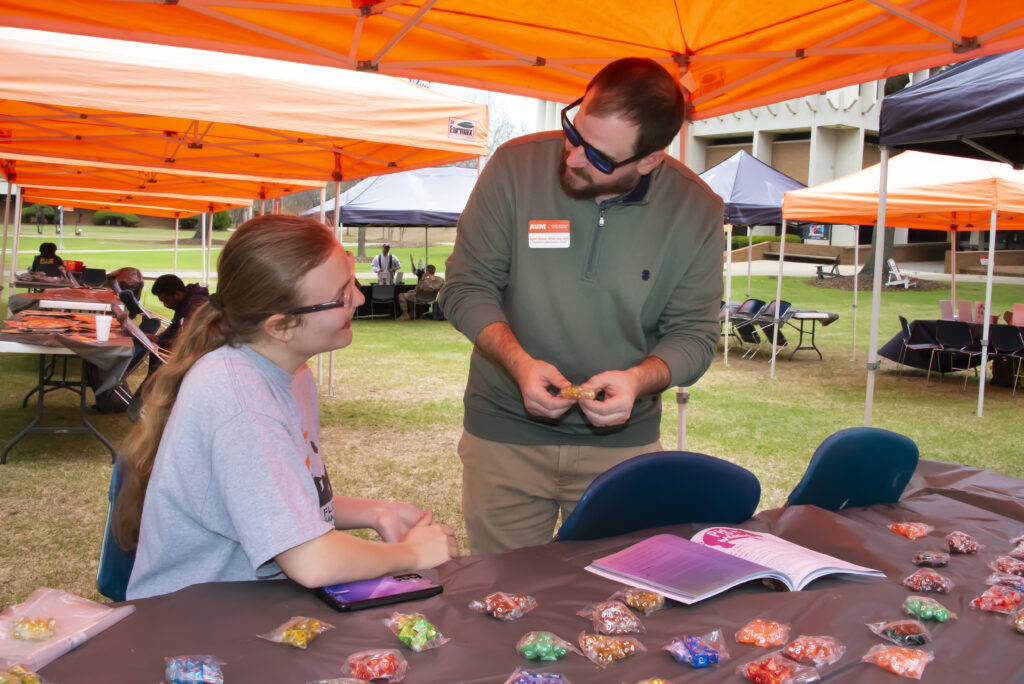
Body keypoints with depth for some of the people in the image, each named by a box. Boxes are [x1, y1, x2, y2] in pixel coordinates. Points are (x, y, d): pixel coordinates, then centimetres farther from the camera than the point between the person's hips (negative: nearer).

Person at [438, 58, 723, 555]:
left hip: (622, 439, 1)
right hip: (506, 433, 0)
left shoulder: (696, 210, -6)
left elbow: (694, 333, 0)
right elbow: (466, 287, -5)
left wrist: (639, 379, -20)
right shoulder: (515, 168, -10)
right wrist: (519, 362, -21)